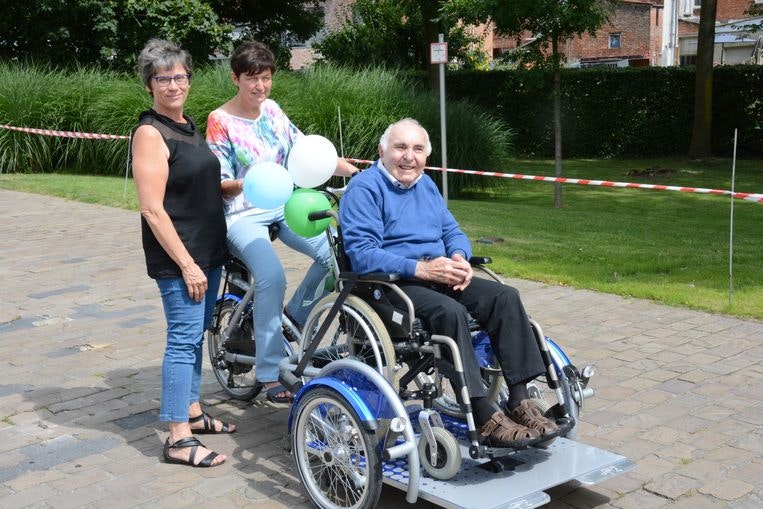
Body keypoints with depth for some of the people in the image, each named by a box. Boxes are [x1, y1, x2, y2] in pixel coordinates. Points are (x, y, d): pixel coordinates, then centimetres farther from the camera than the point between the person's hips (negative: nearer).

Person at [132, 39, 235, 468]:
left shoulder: (189, 126, 13)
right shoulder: (150, 132, -14)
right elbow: (153, 210, -19)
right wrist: (187, 265, -20)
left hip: (209, 249, 9)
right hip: (179, 255, -9)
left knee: (196, 334, 16)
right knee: (185, 338, -7)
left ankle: (192, 413, 30)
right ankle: (179, 440, 0)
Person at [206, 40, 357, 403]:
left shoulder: (272, 110, 9)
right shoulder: (220, 121, -6)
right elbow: (219, 184, -7)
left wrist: (354, 171, -2)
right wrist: (245, 184, -29)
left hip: (283, 205, 6)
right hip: (242, 214, -5)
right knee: (271, 277, -30)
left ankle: (296, 314, 5)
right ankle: (269, 373, -17)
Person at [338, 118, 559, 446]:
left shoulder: (426, 185, 17)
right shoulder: (364, 188, -8)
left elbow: (453, 232, 19)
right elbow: (362, 254, -18)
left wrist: (459, 258, -6)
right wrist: (421, 269, -25)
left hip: (436, 275, 8)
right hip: (389, 283, -8)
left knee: (505, 296, -13)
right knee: (451, 311, -34)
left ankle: (520, 403, -15)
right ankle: (485, 419, -31)